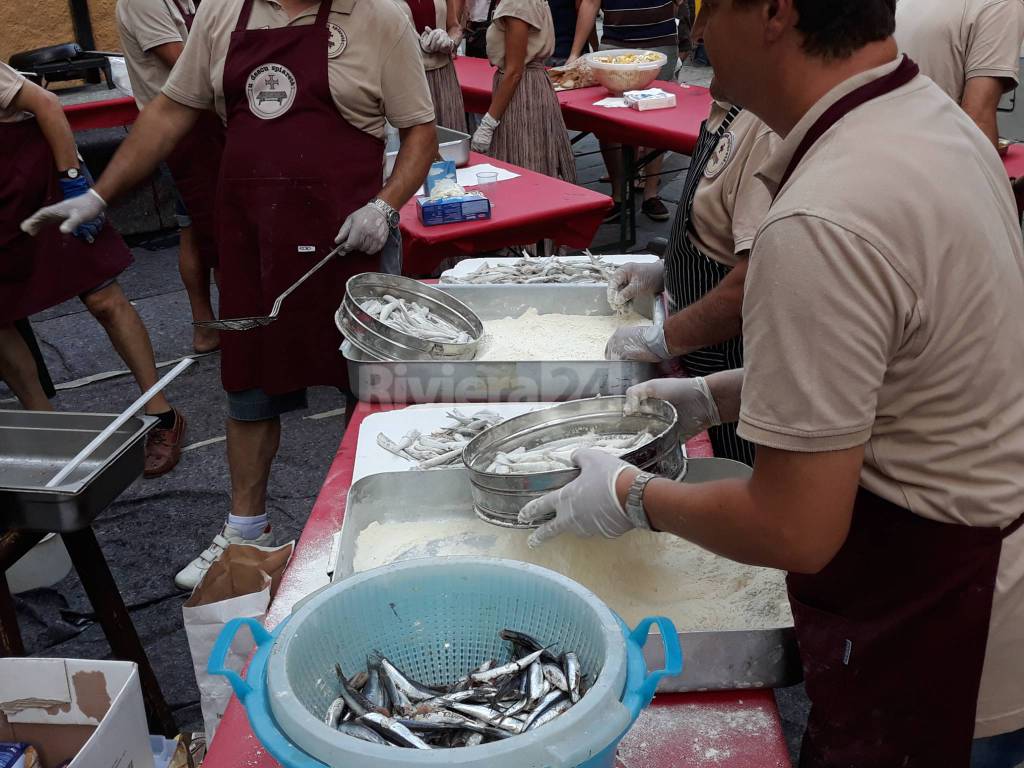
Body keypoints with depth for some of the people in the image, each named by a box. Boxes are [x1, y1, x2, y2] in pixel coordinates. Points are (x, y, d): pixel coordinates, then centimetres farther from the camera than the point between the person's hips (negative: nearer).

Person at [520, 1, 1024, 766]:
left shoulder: (821, 227, -31)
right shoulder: (932, 116, -1)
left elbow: (795, 531, -25)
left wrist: (633, 497, -9)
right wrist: (718, 395, 11)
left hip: (929, 657, -8)